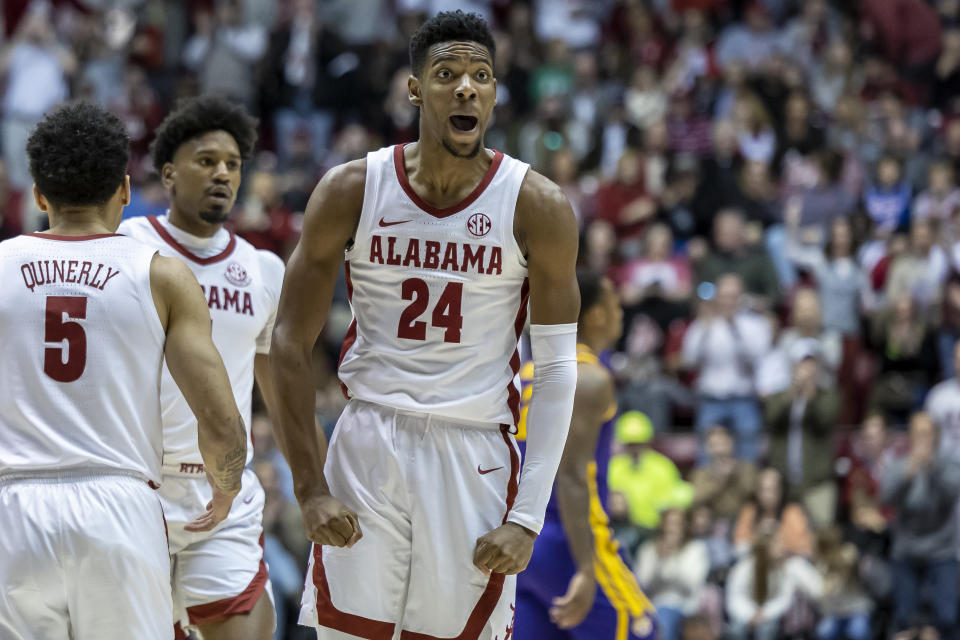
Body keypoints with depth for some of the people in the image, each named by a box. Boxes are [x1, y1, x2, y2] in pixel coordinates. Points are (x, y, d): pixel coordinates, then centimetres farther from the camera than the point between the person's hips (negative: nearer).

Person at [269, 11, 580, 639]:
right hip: (369, 446, 1)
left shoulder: (536, 206, -6)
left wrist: (528, 518, -11)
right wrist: (310, 488, -5)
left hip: (475, 457, -1)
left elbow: (557, 370, -4)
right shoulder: (352, 190, -3)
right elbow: (291, 343, 2)